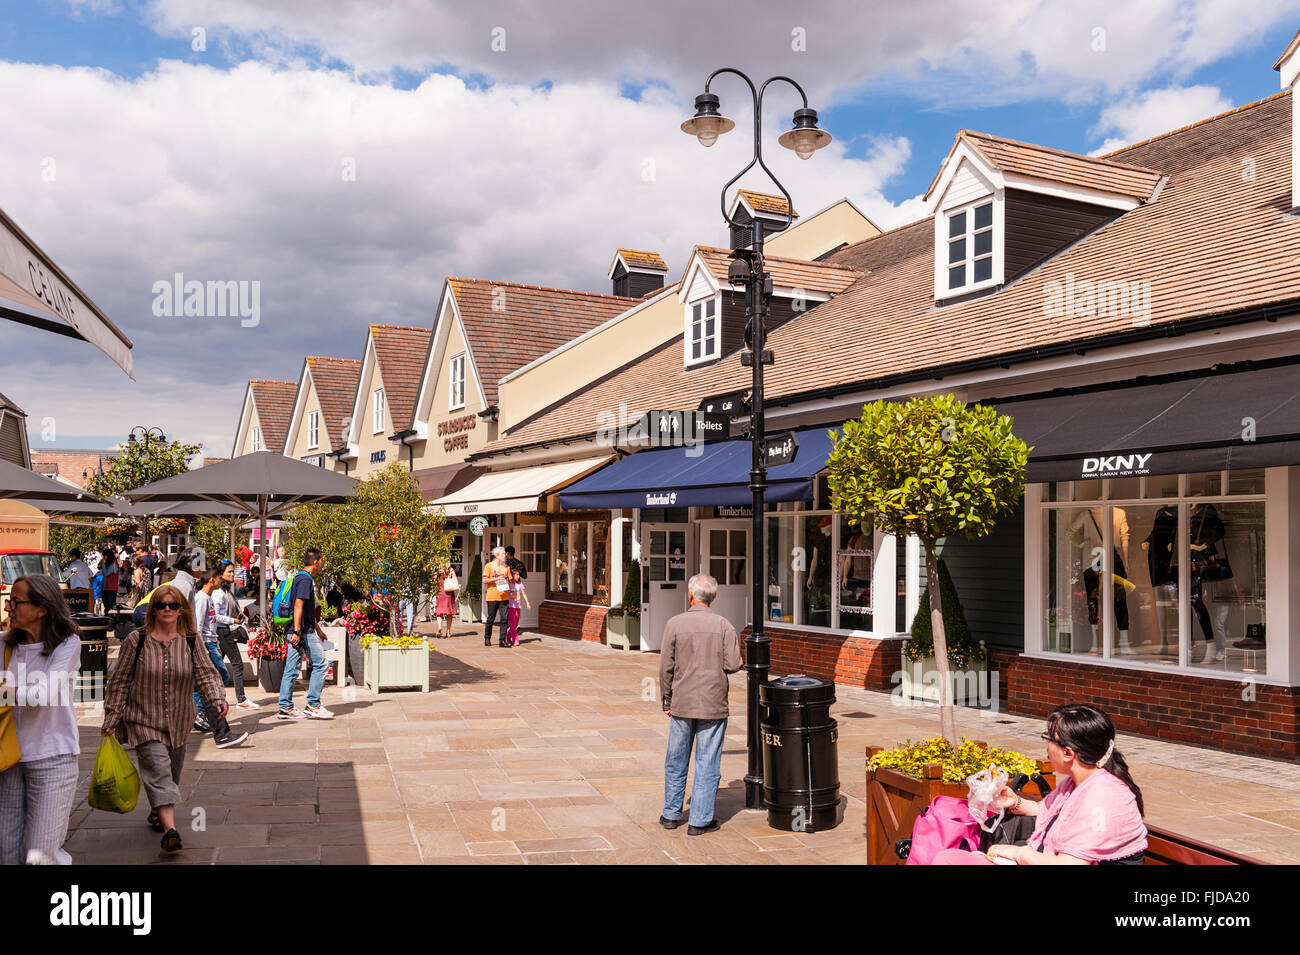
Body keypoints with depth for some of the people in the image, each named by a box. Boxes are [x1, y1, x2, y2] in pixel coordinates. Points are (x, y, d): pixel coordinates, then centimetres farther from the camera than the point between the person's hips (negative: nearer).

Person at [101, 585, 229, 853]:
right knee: (158, 770, -17)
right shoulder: (136, 640, -6)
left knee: (172, 773, 14)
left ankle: (158, 814, 38)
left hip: (178, 722, 4)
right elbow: (119, 681, 0)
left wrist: (218, 699, -21)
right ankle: (170, 829, -27)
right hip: (144, 720, -3)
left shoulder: (190, 642, 0)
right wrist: (112, 718, 0)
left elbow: (206, 674, -3)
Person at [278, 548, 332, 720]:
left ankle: (285, 707, 10)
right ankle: (313, 705, -2)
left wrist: (317, 630, 34)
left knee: (291, 669, 9)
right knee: (320, 664, -4)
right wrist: (297, 631, -26)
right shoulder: (305, 579, -12)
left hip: (299, 631, 10)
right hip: (303, 632, -10)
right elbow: (298, 605, -21)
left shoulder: (303, 578, 20)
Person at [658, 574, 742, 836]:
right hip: (713, 705, -1)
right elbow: (733, 665, -9)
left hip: (682, 704, 1)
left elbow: (666, 668, -3)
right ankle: (700, 821, 9)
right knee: (707, 764, 6)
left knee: (676, 761, 14)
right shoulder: (724, 625, -5)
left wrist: (666, 701, 8)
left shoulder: (674, 624, -5)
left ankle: (671, 814, 25)